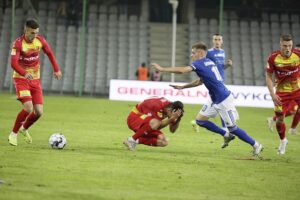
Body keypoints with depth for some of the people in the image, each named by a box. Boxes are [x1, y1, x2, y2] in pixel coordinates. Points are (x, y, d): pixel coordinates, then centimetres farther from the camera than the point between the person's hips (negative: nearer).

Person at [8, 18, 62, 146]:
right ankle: (14, 134, -3)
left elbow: (49, 53, 14)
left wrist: (56, 69, 8)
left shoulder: (40, 40, -4)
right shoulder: (18, 43, -19)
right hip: (21, 79, -5)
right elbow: (14, 63, -32)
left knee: (39, 112, -1)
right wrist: (25, 74, -48)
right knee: (28, 108, -23)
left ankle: (24, 129, 29)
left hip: (35, 80, 5)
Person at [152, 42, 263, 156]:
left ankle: (256, 145, 8)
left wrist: (162, 69, -21)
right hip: (216, 101, 9)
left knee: (232, 128, -3)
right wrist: (182, 87, 24)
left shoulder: (200, 63, -14)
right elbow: (200, 81, 24)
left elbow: (182, 70, -27)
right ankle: (226, 135, 20)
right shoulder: (208, 62, 12)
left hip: (223, 100, -9)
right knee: (200, 120, 11)